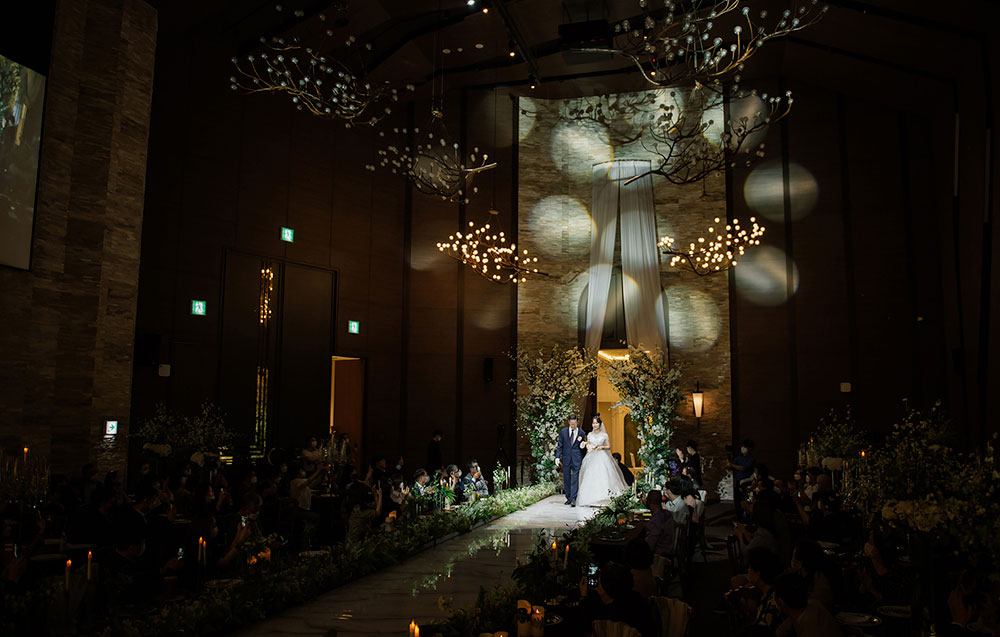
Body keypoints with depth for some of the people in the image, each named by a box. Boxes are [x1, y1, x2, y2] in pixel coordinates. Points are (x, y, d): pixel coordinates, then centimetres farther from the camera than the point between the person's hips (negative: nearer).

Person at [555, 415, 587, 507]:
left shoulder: (582, 433, 2)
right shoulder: (563, 432, 4)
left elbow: (583, 447, 12)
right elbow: (559, 445, 6)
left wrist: (582, 446, -11)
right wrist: (557, 457, -3)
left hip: (576, 459, -2)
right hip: (566, 459, 2)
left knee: (575, 479, -9)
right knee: (566, 480, 9)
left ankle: (573, 499, -9)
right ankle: (568, 498, 20)